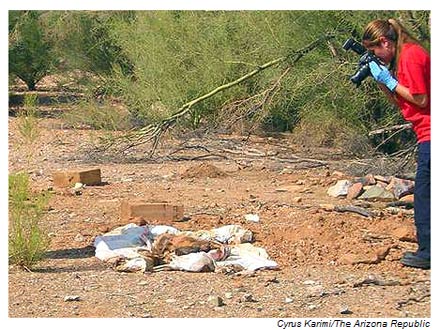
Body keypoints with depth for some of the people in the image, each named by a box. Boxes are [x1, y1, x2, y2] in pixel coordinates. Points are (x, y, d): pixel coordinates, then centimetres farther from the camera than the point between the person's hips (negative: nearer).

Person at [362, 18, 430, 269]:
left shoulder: (411, 56, -14)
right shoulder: (406, 54, 16)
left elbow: (420, 99, -16)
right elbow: (400, 101, 17)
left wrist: (389, 80, -10)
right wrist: (381, 81, 6)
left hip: (430, 133, -10)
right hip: (428, 134, 10)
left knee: (424, 194, -8)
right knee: (424, 193, 12)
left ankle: (427, 253, -5)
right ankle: (427, 249, 16)